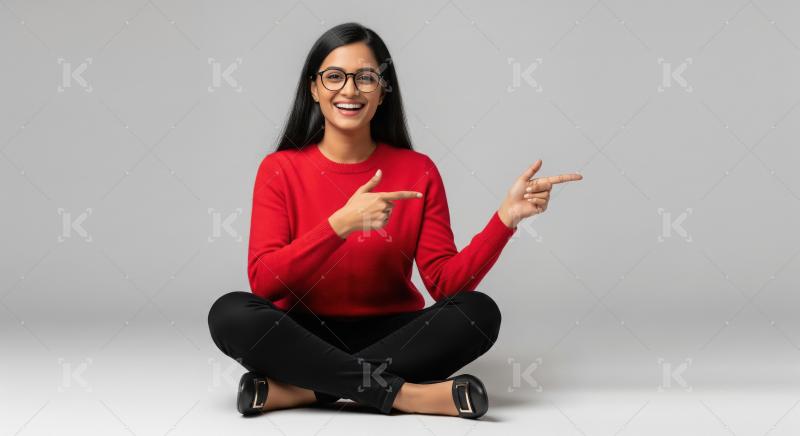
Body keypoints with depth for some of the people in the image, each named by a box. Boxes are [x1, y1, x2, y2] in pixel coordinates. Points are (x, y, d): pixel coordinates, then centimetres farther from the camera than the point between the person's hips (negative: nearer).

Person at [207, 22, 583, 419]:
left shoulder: (418, 172, 0)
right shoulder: (280, 170, -3)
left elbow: (446, 283, -6)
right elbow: (263, 281, -14)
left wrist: (506, 217, -20)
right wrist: (342, 223, -25)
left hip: (391, 336, 1)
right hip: (306, 339, -1)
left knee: (479, 312, -25)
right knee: (230, 314, -30)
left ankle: (300, 389, -26)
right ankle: (403, 393, -27)